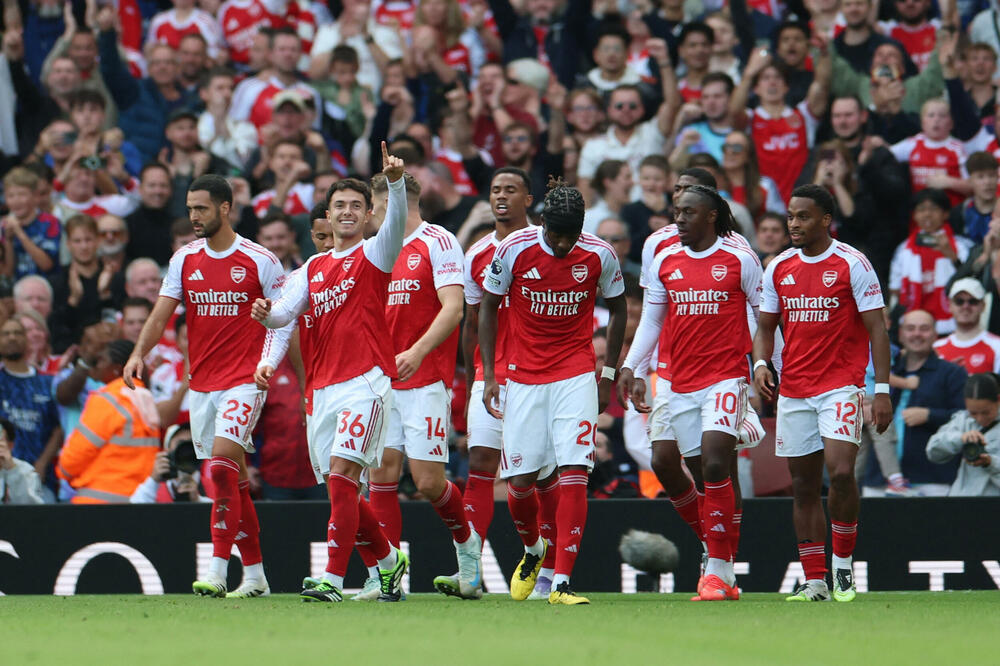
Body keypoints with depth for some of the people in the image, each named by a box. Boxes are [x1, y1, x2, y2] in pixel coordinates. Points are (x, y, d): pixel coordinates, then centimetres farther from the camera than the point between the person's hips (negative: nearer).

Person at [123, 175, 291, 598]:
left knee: (222, 463, -20)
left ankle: (217, 572, -23)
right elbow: (161, 313, 3)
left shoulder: (260, 261, -4)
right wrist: (139, 353, -13)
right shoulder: (184, 259, 8)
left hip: (244, 380, -5)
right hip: (201, 384, 5)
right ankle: (254, 574, 16)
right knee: (232, 478, 8)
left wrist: (268, 363, -15)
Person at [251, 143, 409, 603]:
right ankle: (388, 561, 28)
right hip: (321, 388, 7)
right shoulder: (312, 268, 20)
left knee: (342, 476, -18)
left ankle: (333, 578, -21)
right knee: (341, 490, 8)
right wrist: (267, 314, -15)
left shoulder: (373, 254, 4)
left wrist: (396, 182, -36)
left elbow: (396, 222, -17)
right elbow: (285, 311, 9)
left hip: (365, 382, -7)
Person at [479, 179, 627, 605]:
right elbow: (488, 308, 4)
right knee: (520, 480, 0)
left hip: (576, 376, 0)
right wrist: (489, 374, 0)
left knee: (574, 474, -13)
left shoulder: (599, 255, -7)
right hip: (523, 375, 0)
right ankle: (532, 550, 32)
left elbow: (617, 309, 10)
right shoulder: (514, 250, -9)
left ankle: (562, 583, -13)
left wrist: (608, 374, 7)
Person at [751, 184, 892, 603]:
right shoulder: (778, 268, 8)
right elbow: (766, 327, 16)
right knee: (803, 485, 5)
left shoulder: (852, 265, -5)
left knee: (841, 472, -19)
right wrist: (760, 364, -4)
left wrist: (882, 390, -11)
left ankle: (843, 564, -3)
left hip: (841, 385, -5)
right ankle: (814, 580, 11)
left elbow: (877, 328, -5)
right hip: (793, 390, 5)